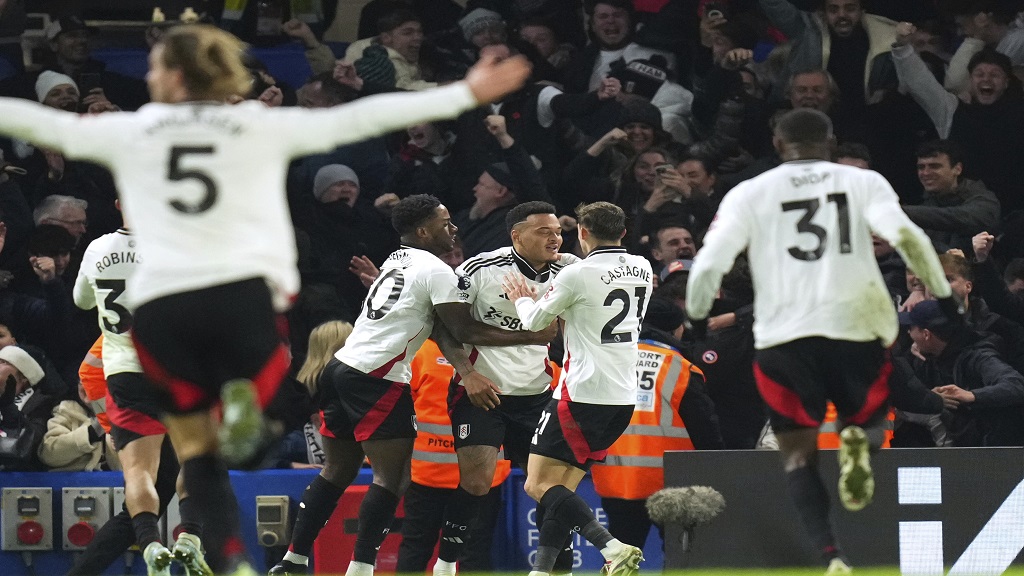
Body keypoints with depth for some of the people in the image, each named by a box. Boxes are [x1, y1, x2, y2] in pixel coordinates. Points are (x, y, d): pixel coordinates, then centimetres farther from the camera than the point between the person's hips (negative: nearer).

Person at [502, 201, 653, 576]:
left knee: (539, 485, -5)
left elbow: (534, 321, 3)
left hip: (582, 395, -8)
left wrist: (522, 299, 25)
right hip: (624, 399, 8)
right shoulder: (642, 270, 8)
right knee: (561, 488, 14)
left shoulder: (578, 275, -12)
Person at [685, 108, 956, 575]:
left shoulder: (749, 194, 8)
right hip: (856, 328, 0)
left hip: (782, 336, 0)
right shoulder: (862, 183, 7)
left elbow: (709, 263, 0)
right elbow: (907, 237, -8)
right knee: (869, 419, 23)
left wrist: (696, 320, 15)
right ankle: (859, 441, -15)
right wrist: (944, 297, -1)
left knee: (798, 453, 9)